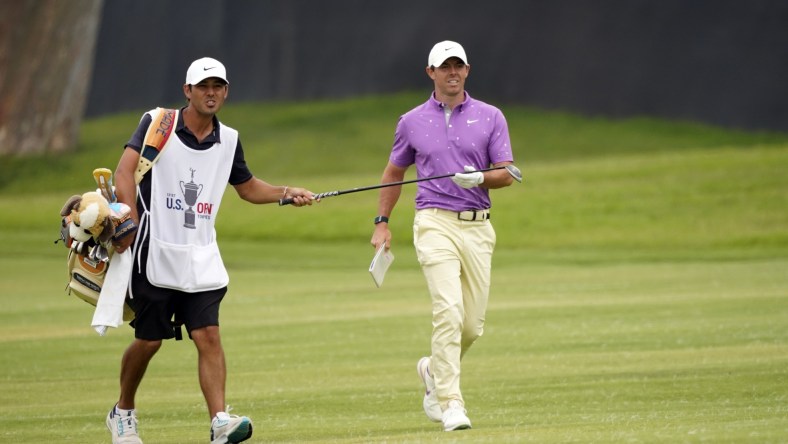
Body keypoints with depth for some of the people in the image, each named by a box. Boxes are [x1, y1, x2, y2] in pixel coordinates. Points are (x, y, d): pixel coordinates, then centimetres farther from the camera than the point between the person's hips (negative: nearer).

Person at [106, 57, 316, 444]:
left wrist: (287, 193, 6)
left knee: (208, 336, -10)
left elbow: (248, 187, 23)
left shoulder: (228, 140, 9)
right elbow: (124, 171, -16)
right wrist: (130, 222, -28)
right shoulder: (157, 124, -5)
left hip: (201, 259, 3)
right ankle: (123, 413, 26)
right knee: (148, 340, 4)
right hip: (155, 256, -3)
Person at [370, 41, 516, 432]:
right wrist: (382, 222, 13)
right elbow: (394, 172, 19)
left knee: (473, 323, 5)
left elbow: (507, 174, 2)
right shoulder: (412, 121, 8)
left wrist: (479, 178, -19)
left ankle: (433, 370, 34)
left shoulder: (490, 117, 7)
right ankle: (450, 403, -18)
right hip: (436, 223, -2)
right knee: (449, 311, -18)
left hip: (478, 227, 2)